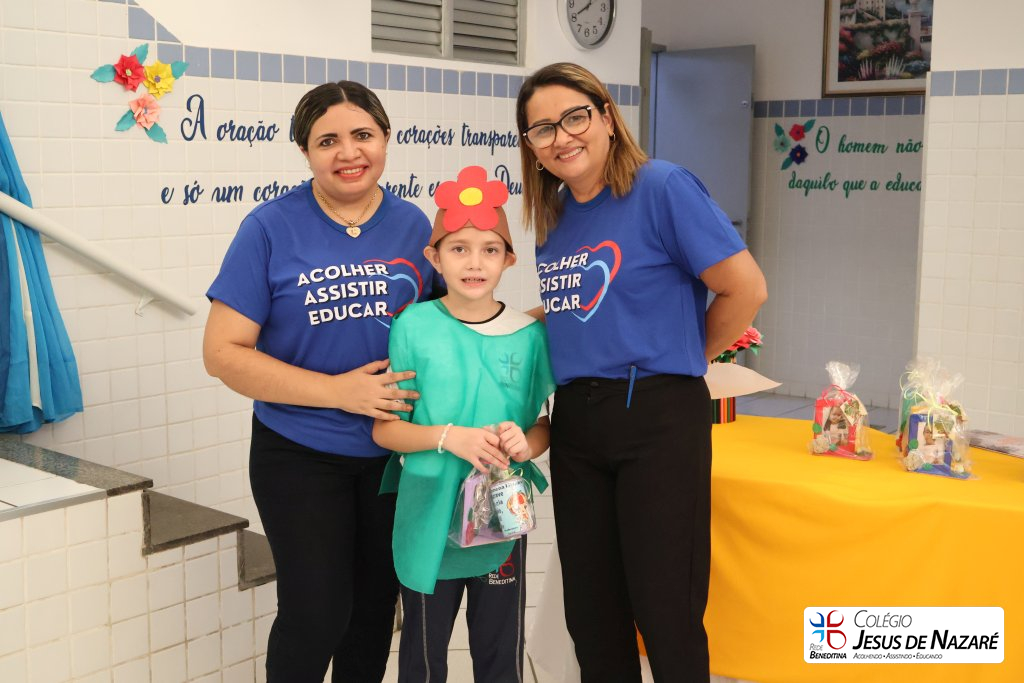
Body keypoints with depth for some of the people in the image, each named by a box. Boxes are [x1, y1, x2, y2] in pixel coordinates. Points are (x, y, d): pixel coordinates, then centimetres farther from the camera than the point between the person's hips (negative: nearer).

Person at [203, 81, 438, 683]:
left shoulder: (413, 225, -1)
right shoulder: (272, 227, -10)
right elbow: (224, 351, -12)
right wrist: (337, 390, -20)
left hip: (395, 450, 3)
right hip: (299, 454, -3)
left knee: (376, 605, 16)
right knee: (317, 613, -1)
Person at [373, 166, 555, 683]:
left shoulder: (528, 335, -2)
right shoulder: (413, 327, -7)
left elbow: (544, 423, 8)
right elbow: (384, 428, -5)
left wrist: (527, 443, -14)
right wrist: (448, 437, -20)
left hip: (502, 520, 1)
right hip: (428, 518, -1)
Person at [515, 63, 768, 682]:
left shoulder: (661, 187, -9)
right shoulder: (554, 216, 11)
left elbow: (746, 288, -11)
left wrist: (690, 357, 1)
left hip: (658, 417, -7)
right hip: (575, 421, 7)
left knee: (665, 610, -1)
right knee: (591, 610, 14)